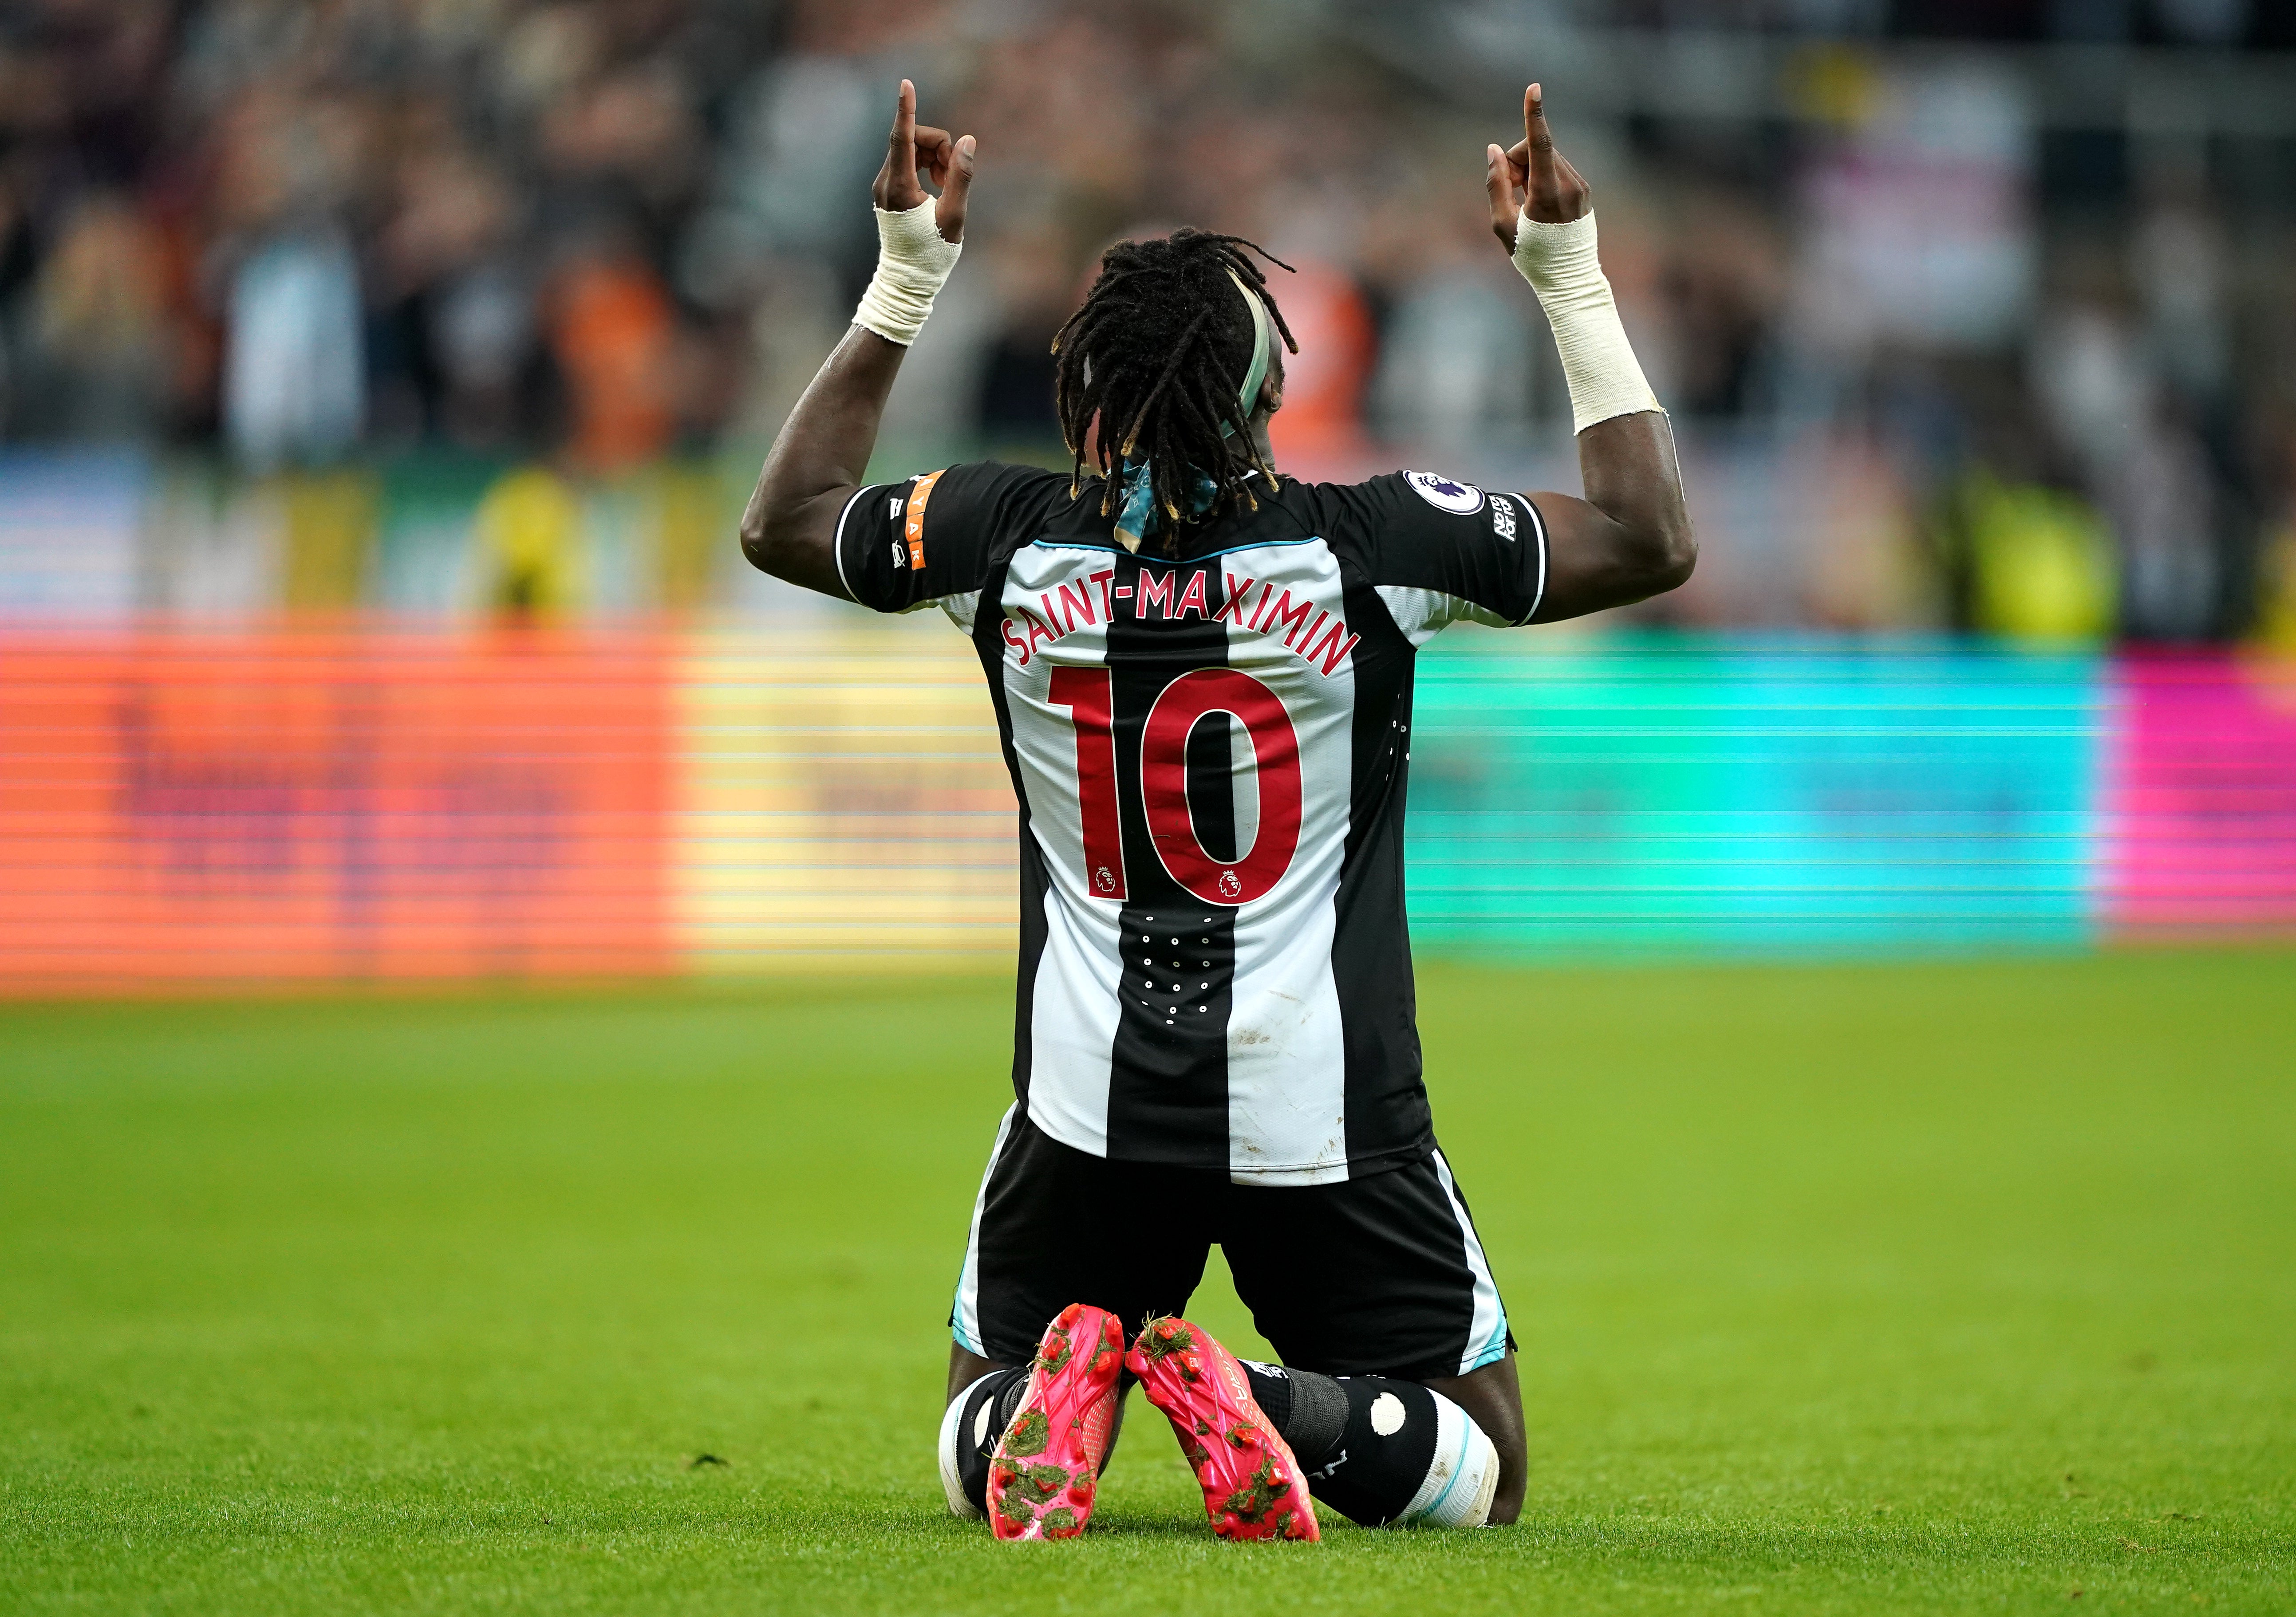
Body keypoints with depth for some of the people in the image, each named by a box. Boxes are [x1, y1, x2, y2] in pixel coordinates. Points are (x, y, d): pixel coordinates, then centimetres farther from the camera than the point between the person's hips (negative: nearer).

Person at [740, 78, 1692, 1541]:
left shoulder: (1008, 538, -5)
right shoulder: (1368, 543, -11)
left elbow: (786, 520, 16)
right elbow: (1651, 539, 2)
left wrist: (904, 285, 19)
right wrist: (1574, 283, 6)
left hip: (1088, 1112, 2)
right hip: (1320, 1117, -2)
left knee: (976, 1450, 21)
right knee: (1480, 1465, 11)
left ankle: (1064, 1377, -15)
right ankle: (1273, 1407, -20)